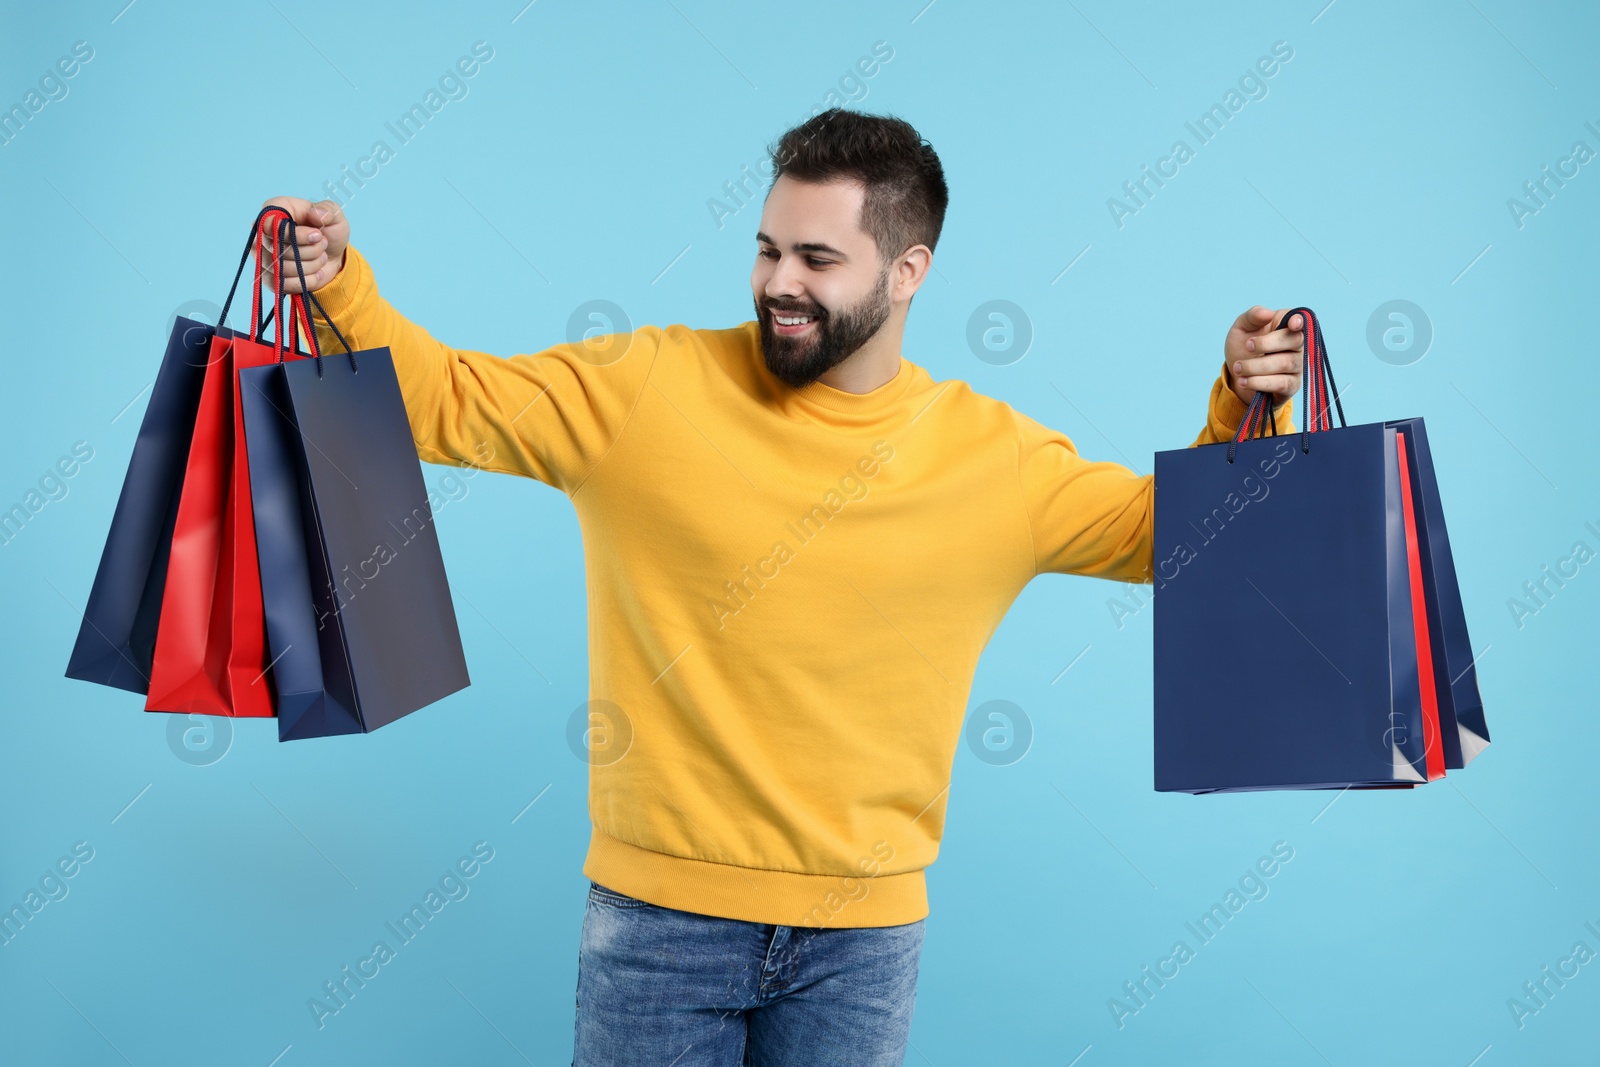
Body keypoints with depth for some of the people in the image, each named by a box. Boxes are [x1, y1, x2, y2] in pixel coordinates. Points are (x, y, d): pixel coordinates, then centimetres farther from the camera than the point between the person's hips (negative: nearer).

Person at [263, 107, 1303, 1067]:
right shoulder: (646, 387, -6)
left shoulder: (999, 459, -2)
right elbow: (446, 398, 0)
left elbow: (1168, 525, 7)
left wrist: (1241, 413, -8)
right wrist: (341, 285, -14)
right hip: (660, 910, -1)